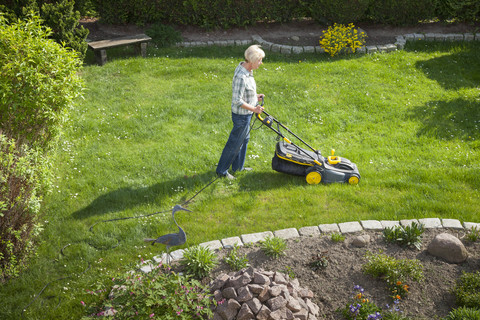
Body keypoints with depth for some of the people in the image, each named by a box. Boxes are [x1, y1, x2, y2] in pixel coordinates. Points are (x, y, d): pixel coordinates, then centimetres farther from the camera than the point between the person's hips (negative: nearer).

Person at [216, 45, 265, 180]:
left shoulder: (244, 66, -1)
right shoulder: (241, 76, -31)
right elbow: (237, 100, -28)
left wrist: (255, 96, 8)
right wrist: (253, 109, -23)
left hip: (246, 114, 10)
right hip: (241, 115, -10)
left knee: (244, 139, 24)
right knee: (234, 143, 5)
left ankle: (238, 166, 41)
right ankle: (221, 170, 22)